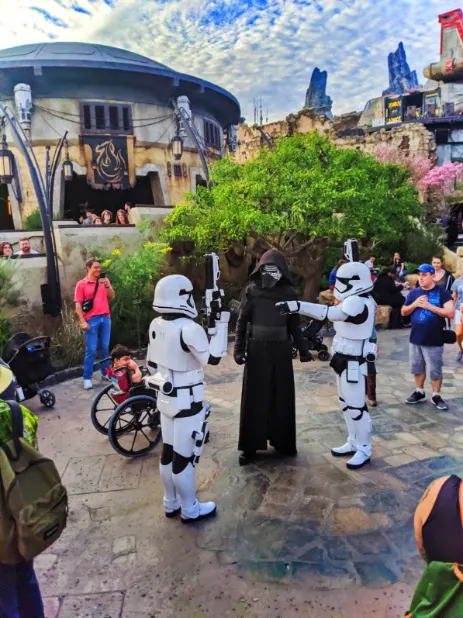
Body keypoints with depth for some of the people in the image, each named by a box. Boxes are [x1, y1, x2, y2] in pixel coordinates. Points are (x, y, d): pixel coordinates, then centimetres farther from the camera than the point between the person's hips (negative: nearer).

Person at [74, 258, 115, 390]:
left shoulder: (104, 280, 11)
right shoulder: (81, 284, 0)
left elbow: (112, 297, 5)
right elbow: (78, 304, -4)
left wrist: (106, 286, -11)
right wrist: (82, 321, -12)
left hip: (105, 318, 4)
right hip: (91, 320, -3)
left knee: (105, 348, 10)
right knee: (91, 350, -3)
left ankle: (105, 373, 22)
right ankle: (87, 379, 3)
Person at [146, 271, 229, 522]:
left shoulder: (156, 325, 1)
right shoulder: (189, 329, -24)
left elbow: (152, 362, 9)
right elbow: (213, 358, -19)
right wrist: (222, 323, -17)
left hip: (166, 397, 8)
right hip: (187, 400, -8)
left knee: (168, 452, 18)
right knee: (184, 456, 6)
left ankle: (171, 503, 35)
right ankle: (190, 510, 23)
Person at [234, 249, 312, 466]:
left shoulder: (288, 293, 2)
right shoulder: (252, 291, -2)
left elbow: (294, 324, 9)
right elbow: (242, 322, 0)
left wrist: (302, 348, 9)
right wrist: (239, 349, -7)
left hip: (280, 351, 2)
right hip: (257, 350, -1)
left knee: (282, 397, 10)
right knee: (254, 398, 4)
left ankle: (283, 441, 25)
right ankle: (249, 446, 13)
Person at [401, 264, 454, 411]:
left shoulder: (442, 292, -8)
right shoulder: (414, 292, 5)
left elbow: (450, 313, -16)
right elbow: (404, 312, 9)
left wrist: (429, 306, -21)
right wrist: (415, 304, -9)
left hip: (434, 340, -4)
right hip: (415, 338, 4)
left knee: (435, 370, 5)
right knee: (417, 368, 15)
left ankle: (436, 395, 20)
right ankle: (419, 392, 29)